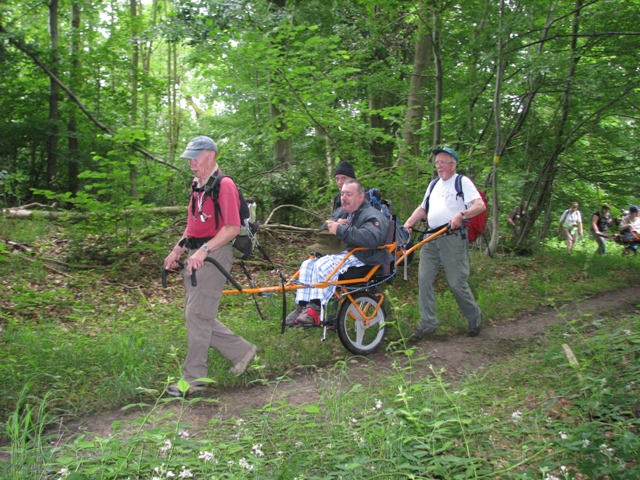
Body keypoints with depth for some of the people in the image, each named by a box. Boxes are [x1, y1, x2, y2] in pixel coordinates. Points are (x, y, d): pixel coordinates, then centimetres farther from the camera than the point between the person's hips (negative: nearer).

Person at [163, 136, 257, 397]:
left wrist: (204, 250, -25)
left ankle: (194, 378, 6)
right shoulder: (197, 186, 18)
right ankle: (241, 351, 25)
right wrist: (177, 250, 15)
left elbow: (233, 227, -19)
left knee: (197, 315, -6)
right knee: (198, 315, 11)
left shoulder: (224, 185, -11)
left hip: (214, 255, -10)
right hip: (196, 256, 10)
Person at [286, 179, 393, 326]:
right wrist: (337, 224, -1)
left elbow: (371, 238, -30)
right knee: (307, 265, -4)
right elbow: (325, 229, 24)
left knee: (324, 264, -31)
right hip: (345, 253, 10)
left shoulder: (372, 215, -10)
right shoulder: (346, 213, 22)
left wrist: (341, 230, -30)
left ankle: (315, 310, -30)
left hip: (362, 259, -10)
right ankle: (303, 307, -10)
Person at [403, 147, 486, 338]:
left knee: (457, 282, -4)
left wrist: (461, 215, -28)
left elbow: (480, 205, -12)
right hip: (431, 238, 6)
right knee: (424, 279, -2)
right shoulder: (434, 184, 21)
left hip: (453, 238, -6)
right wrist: (409, 222, 9)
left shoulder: (463, 182, 1)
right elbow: (423, 208, 27)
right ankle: (428, 323, 7)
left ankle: (474, 317, 20)